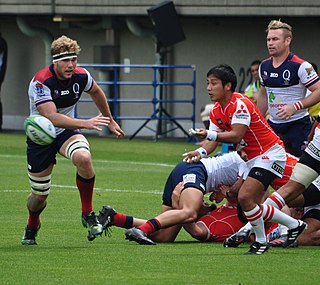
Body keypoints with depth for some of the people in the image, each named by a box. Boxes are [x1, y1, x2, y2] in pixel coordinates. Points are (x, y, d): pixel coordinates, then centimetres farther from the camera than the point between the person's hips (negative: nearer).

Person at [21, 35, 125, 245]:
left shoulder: (81, 76, -11)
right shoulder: (41, 82, -27)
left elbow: (96, 93, 14)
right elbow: (52, 117, -38)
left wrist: (110, 121, 24)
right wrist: (86, 123, -48)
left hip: (67, 132, 3)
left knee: (83, 157, -33)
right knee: (39, 196, 4)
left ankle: (88, 214, -16)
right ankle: (32, 226, 41)